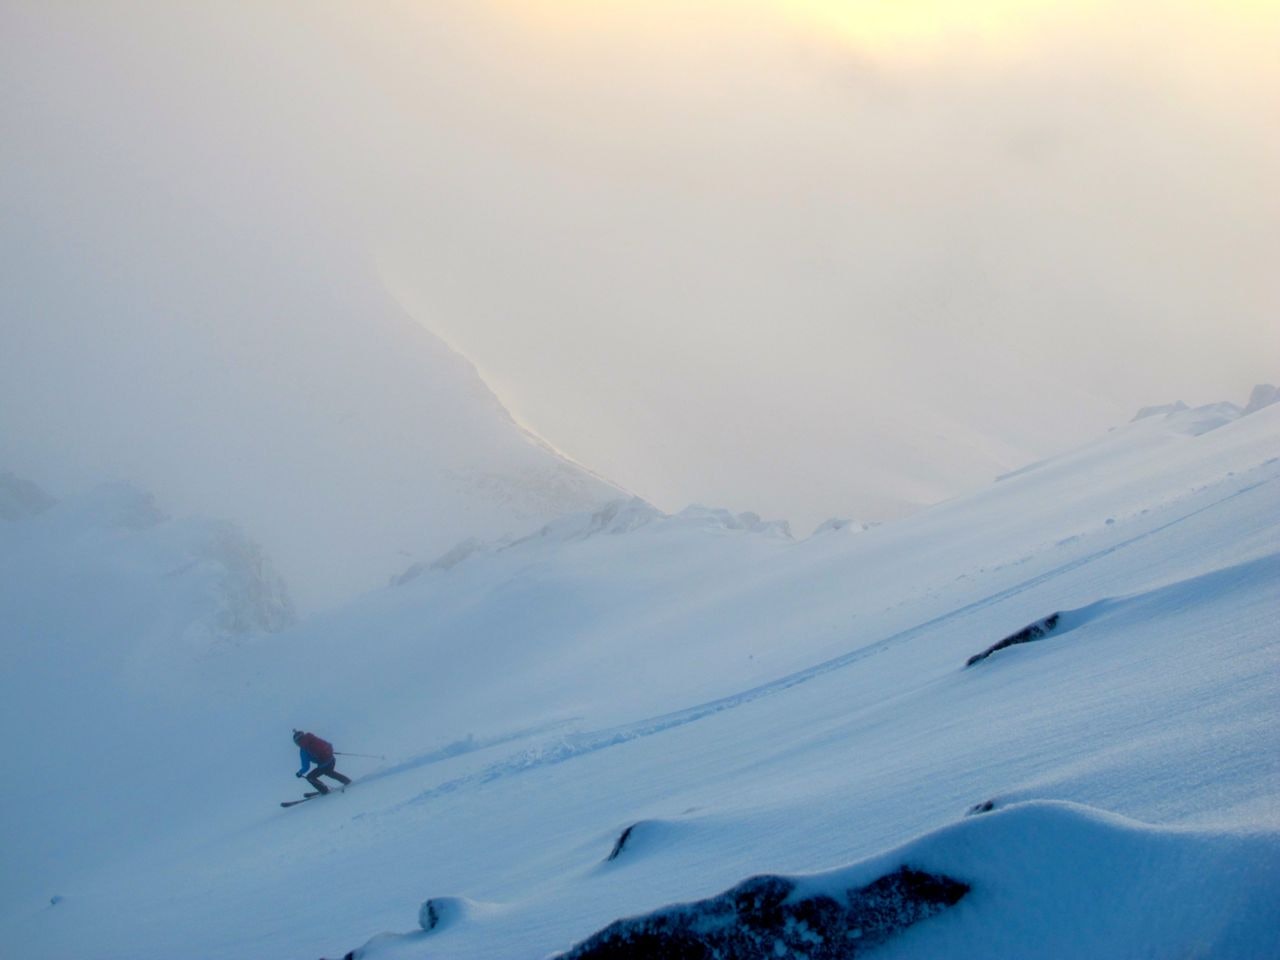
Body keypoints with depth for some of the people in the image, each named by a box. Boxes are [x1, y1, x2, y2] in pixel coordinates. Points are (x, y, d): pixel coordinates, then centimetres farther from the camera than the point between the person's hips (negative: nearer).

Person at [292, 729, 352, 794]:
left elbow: (306, 767, -7)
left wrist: (300, 773, 11)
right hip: (331, 759, 7)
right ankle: (347, 781, 44)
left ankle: (324, 791, 9)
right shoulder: (314, 738, 6)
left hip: (323, 764, -7)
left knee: (310, 777, 11)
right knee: (328, 772, 38)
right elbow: (329, 745, 14)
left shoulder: (303, 750, -8)